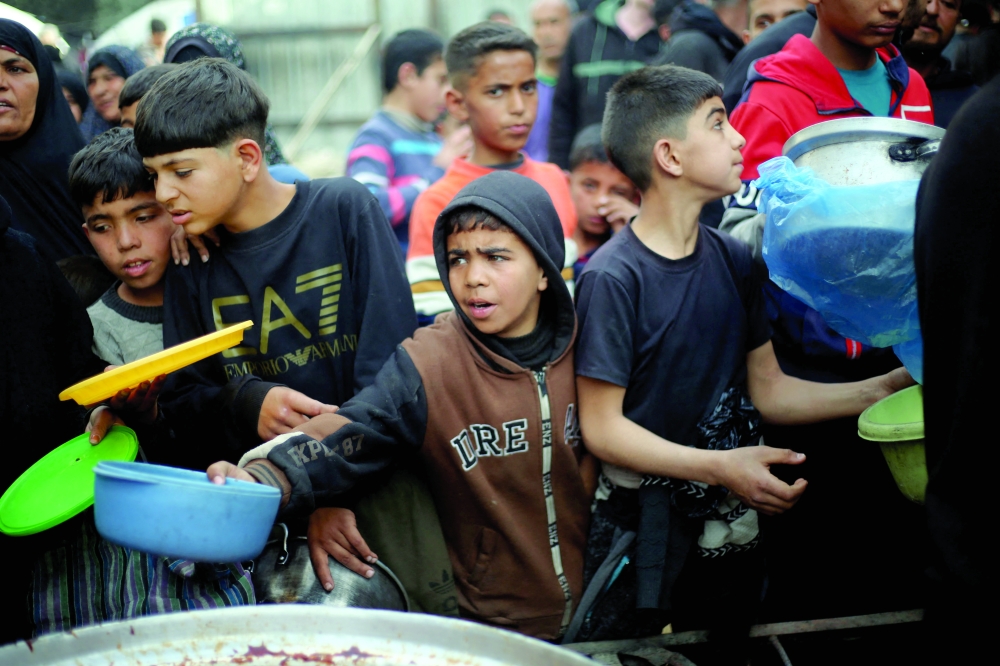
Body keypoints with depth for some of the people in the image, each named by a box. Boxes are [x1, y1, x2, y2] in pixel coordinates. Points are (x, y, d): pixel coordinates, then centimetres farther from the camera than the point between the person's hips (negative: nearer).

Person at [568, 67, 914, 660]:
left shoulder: (733, 260, 3)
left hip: (728, 526, 6)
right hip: (639, 528, -6)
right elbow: (602, 429, -16)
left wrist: (884, 388, -2)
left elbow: (768, 391, 7)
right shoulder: (612, 278, -17)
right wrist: (718, 466, -25)